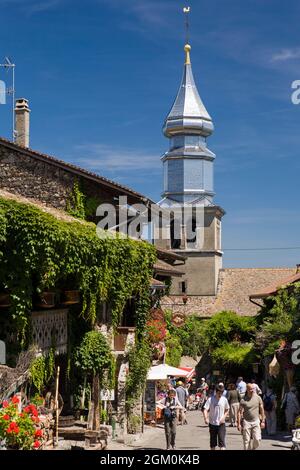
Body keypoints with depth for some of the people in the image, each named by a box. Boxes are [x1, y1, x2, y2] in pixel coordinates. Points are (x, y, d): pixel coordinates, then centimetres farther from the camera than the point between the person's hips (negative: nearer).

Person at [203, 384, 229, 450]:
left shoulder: (224, 400, -3)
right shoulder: (210, 399, -9)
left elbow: (227, 410, 11)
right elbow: (205, 410, -14)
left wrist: (224, 417, -7)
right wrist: (206, 418, -32)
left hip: (221, 423, 0)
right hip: (212, 423, 0)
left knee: (222, 441, -10)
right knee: (213, 442, 11)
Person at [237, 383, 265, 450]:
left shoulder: (258, 398, 2)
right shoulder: (243, 400, -4)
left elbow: (262, 410, 9)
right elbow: (239, 412, -3)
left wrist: (263, 421, 6)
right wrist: (239, 424, -8)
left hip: (256, 421, 1)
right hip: (246, 422, -1)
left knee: (257, 439, -7)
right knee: (246, 441, 1)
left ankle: (253, 448, 19)